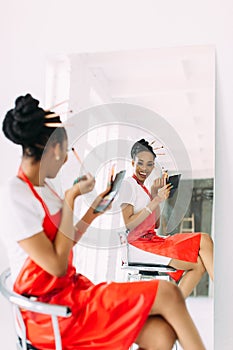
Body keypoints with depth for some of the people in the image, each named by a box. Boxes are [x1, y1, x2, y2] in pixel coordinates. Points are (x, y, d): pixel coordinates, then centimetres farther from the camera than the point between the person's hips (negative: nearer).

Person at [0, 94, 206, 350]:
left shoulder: (42, 187, 11)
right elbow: (57, 266, -19)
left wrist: (93, 212, 13)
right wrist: (70, 199, -15)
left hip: (72, 289, 8)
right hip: (50, 313, -8)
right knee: (168, 294, -14)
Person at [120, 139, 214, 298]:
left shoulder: (142, 188, 18)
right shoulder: (128, 184, -6)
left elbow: (156, 224, 11)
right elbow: (126, 225, -16)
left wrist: (155, 193, 3)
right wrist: (155, 201, -15)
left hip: (152, 240, 8)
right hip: (138, 246, -8)